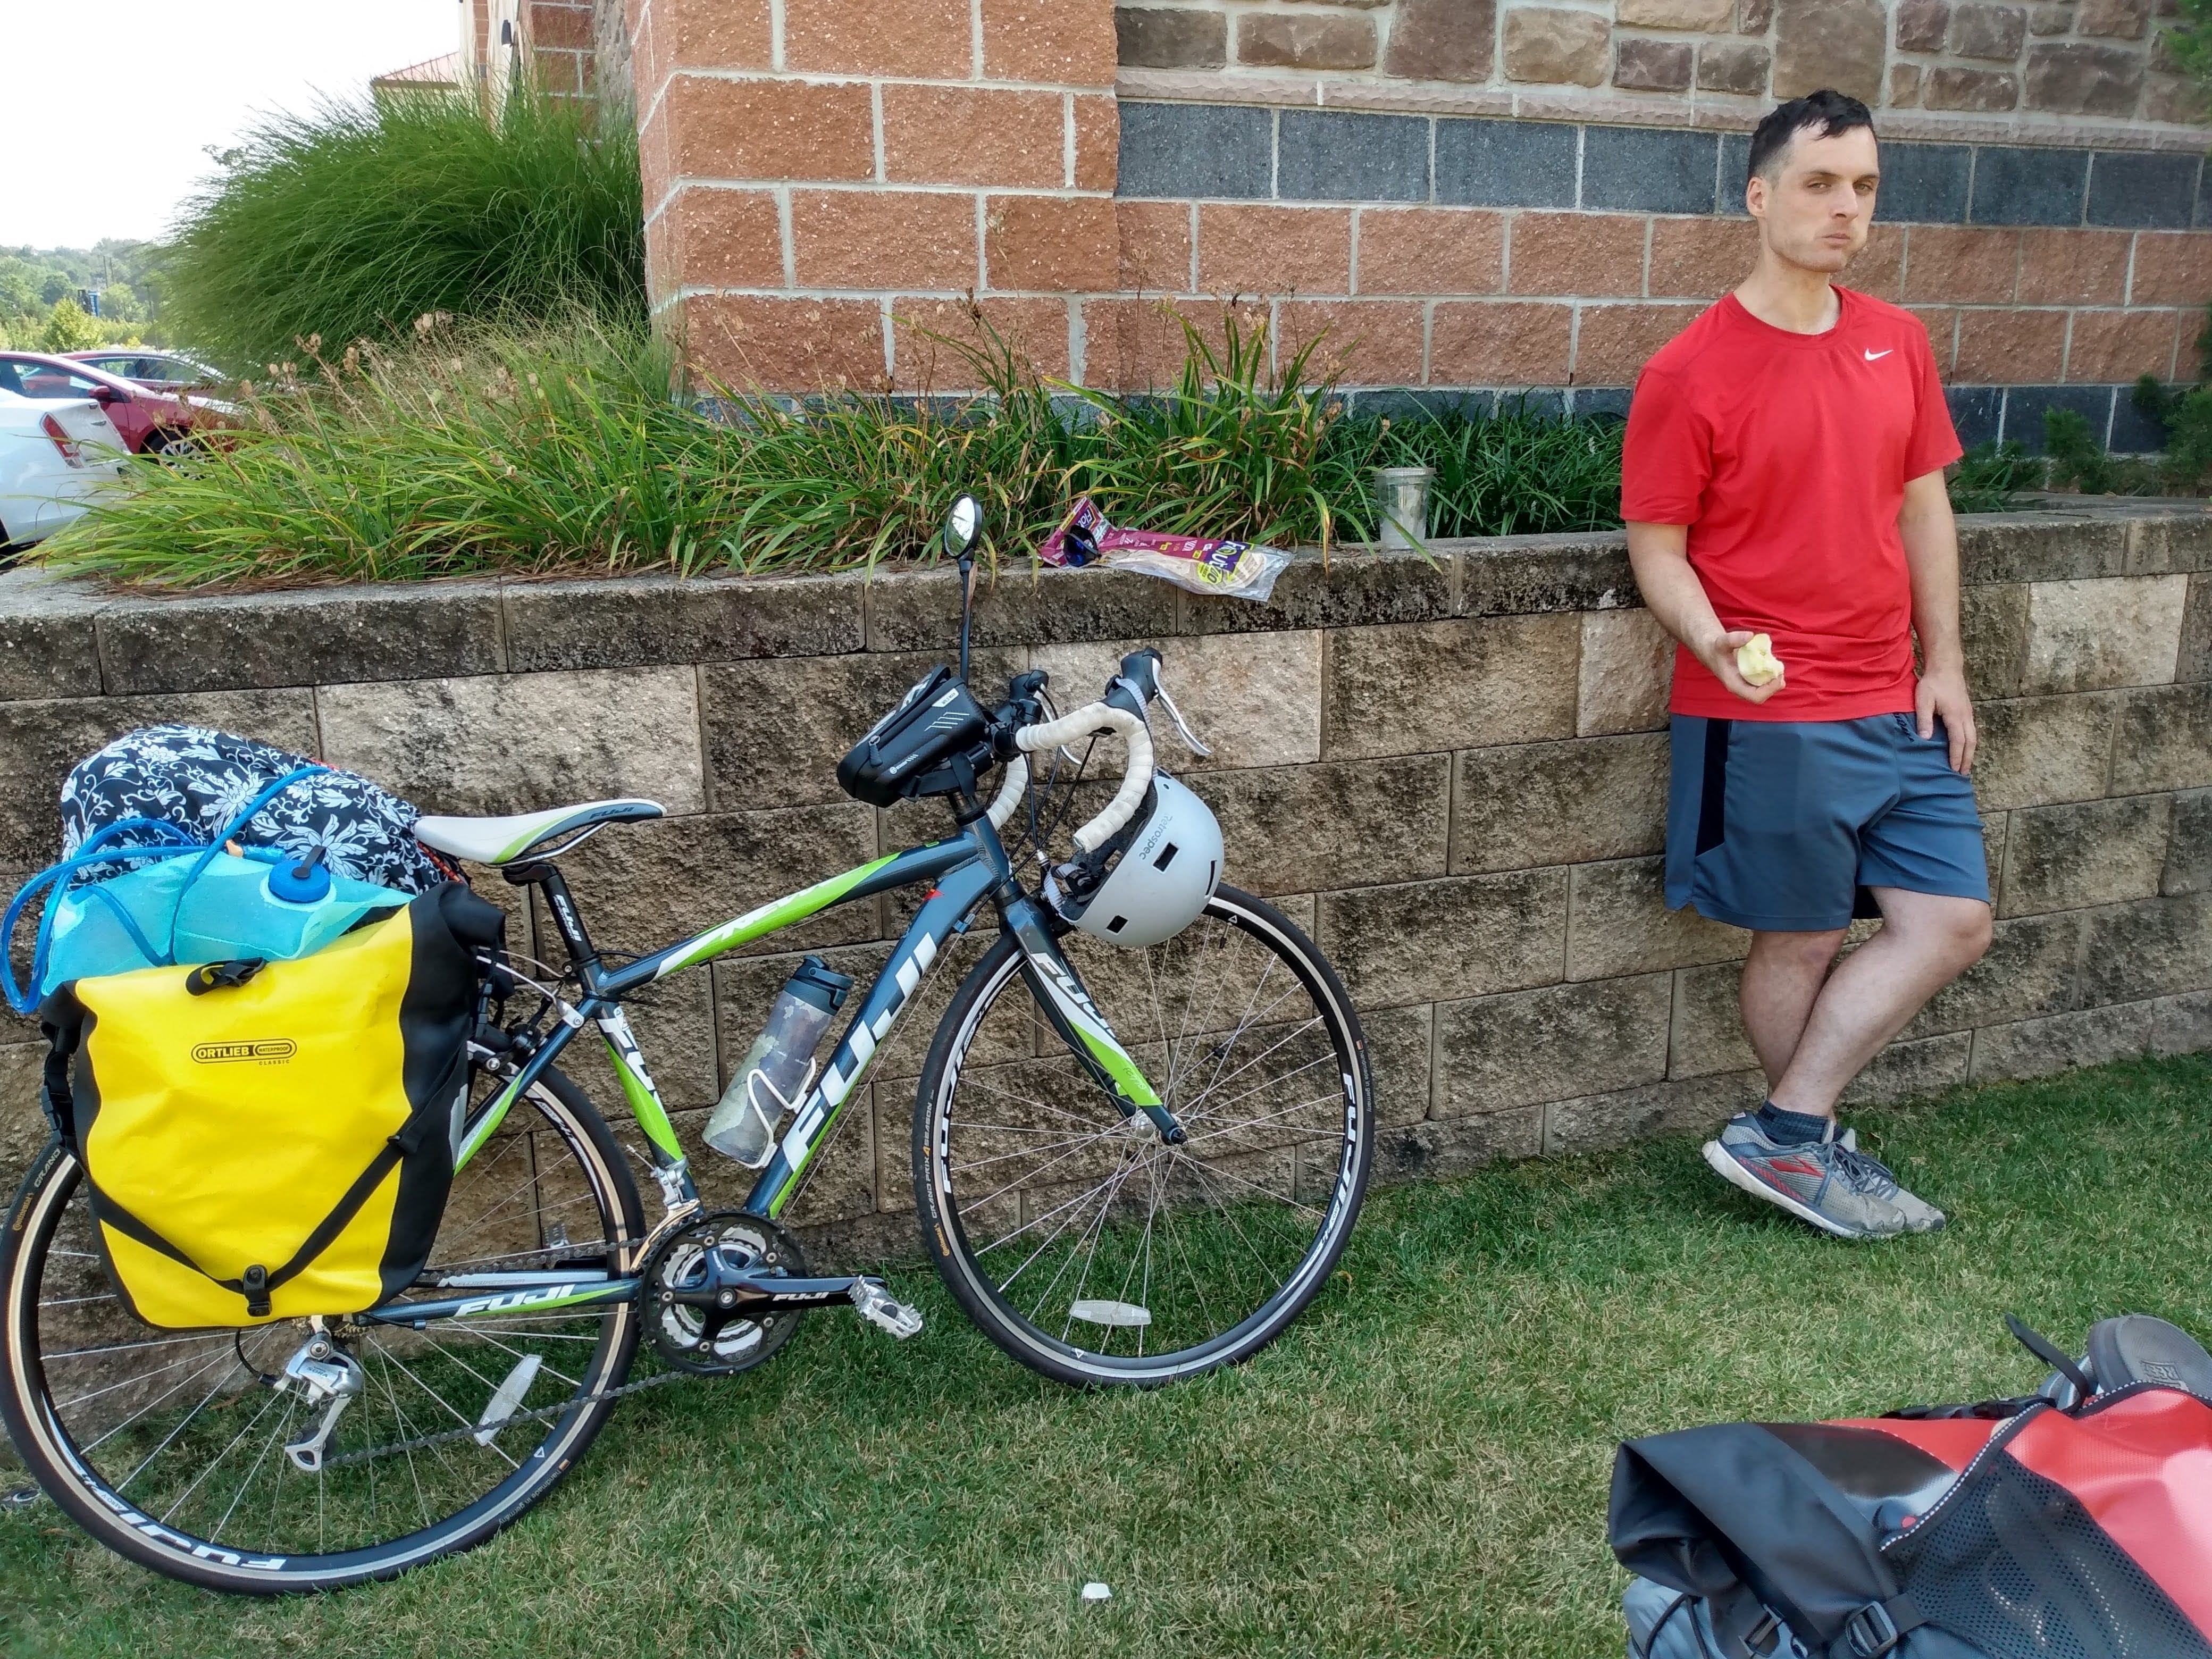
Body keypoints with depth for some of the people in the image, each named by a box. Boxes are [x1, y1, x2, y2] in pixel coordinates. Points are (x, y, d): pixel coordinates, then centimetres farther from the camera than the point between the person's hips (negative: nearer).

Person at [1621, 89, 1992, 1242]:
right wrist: (1712, 643, -27)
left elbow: (1923, 505, 13)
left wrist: (1944, 663, 9)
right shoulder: (1689, 374, -10)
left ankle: (1783, 1136, 13)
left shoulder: (1896, 342, 8)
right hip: (1768, 714, -7)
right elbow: (1657, 544, -8)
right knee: (1802, 940, 5)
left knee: (1954, 924, 5)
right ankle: (1809, 1147, 27)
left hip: (1895, 705, 7)